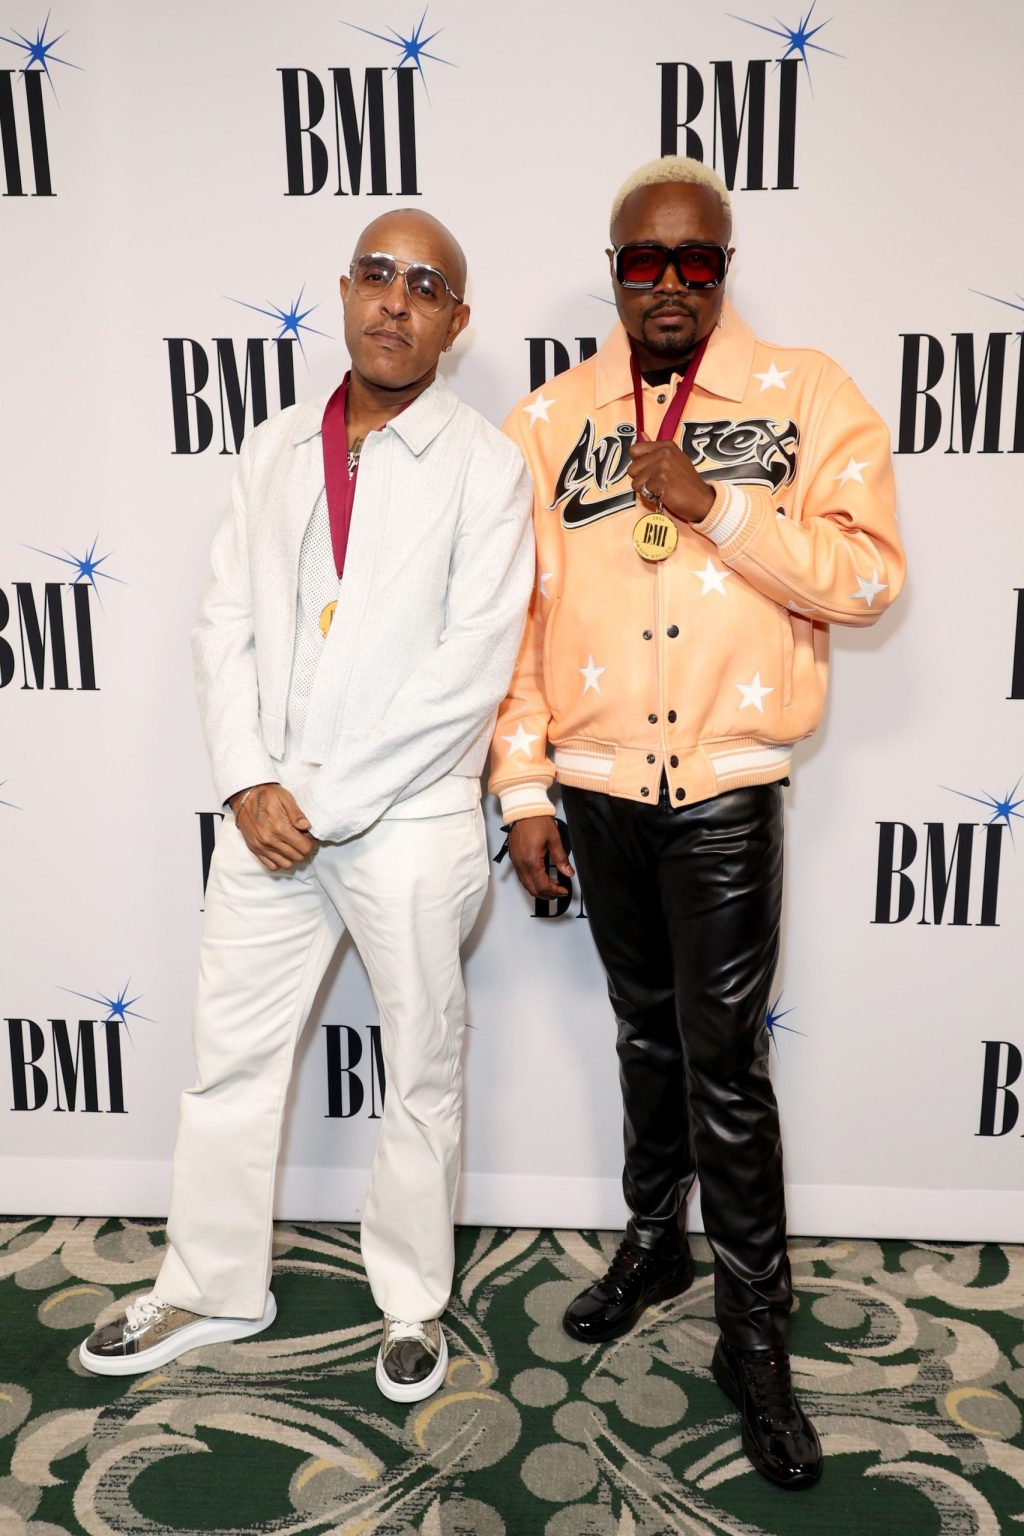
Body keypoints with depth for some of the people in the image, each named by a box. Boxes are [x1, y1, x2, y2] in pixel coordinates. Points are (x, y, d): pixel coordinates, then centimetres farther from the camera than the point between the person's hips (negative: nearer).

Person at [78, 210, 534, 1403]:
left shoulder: (484, 468, -5)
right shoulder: (274, 450, 10)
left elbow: (472, 668, -13)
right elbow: (224, 623, 6)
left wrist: (326, 802, -14)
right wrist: (250, 785, -7)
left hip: (409, 821, -4)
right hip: (267, 814, 5)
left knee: (421, 1075, 11)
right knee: (229, 1058, 14)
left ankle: (412, 1302, 33)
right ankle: (211, 1289, 36)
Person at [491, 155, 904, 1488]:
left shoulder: (805, 397, -1)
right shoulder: (549, 420, 3)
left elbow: (868, 579, -9)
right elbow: (515, 614, 2)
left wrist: (716, 506, -18)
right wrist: (521, 789, -1)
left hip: (729, 790, -2)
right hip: (598, 786, 3)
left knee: (725, 1060, 1)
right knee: (646, 1030, 19)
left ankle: (755, 1335, 20)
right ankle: (654, 1240, 41)